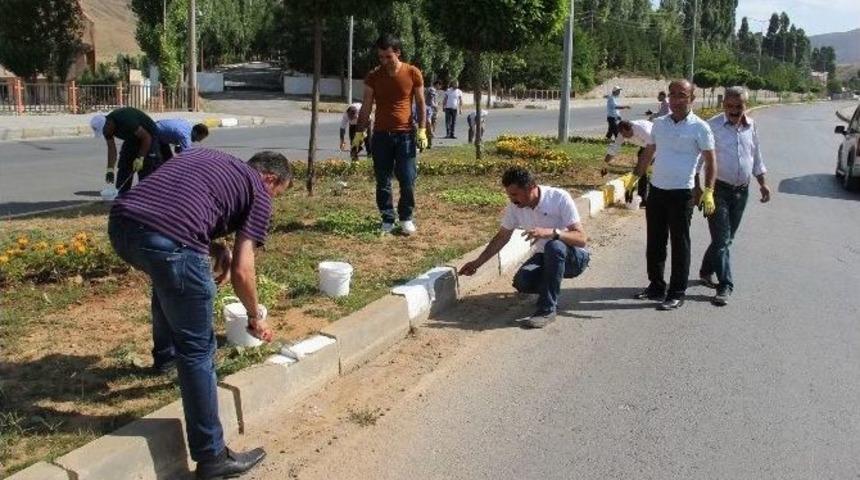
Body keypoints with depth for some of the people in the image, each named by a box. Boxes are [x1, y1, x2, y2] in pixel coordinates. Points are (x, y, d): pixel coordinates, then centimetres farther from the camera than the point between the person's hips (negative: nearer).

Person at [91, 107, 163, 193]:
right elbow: (111, 148, -7)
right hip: (132, 139, 8)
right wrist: (110, 170, -16)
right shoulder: (107, 126, -12)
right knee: (123, 169, 5)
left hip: (148, 137, -8)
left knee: (145, 173, -15)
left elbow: (146, 137, -30)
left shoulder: (125, 120, -35)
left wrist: (140, 158, -29)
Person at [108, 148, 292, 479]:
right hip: (169, 241, -7)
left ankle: (166, 354, 59)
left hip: (121, 223, 7)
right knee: (197, 350, 5)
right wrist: (255, 317, 25)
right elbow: (241, 271, 9)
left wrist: (215, 247, 25)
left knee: (166, 277, 39)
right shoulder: (258, 191, 14)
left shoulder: (202, 155, 33)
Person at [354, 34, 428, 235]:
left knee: (407, 180, -1)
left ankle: (406, 218, 15)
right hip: (381, 135, 2)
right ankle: (387, 219, 15)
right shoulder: (373, 76, 3)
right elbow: (366, 107, 7)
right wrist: (360, 132, 2)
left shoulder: (413, 73, -2)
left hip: (405, 135, -1)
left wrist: (422, 130, -5)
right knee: (383, 181, 4)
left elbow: (421, 104, 4)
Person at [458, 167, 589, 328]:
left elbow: (581, 239, -27)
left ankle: (547, 310, -27)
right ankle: (551, 287, 12)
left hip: (574, 258, -5)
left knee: (554, 247, -38)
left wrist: (550, 232, -43)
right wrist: (477, 263, 5)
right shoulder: (515, 206, -8)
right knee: (521, 282, -24)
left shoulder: (560, 198, -24)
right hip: (545, 257, 5)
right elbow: (501, 238, 7)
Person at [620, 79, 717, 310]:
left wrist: (708, 191, -14)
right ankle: (656, 287, 26)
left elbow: (710, 162, -5)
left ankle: (677, 293, 11)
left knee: (680, 245, 2)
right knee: (654, 242, 12)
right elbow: (648, 154, 18)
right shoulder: (659, 124, 9)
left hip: (682, 193, -5)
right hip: (656, 190, 5)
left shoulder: (700, 128, -5)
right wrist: (634, 177, 9)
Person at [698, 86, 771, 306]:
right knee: (721, 239, -7)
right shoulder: (712, 127, -11)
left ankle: (706, 271, 33)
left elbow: (756, 157, 18)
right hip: (719, 189, -6)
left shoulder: (751, 126, 7)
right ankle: (725, 286, -2)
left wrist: (762, 183, 17)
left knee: (726, 238, 14)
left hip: (742, 190, 6)